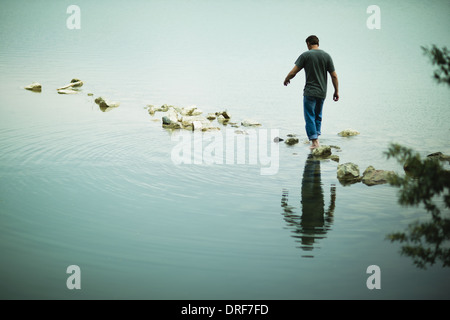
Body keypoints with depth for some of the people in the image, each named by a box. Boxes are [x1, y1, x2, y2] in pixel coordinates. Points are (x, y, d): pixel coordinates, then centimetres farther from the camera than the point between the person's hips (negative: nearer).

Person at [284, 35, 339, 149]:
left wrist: (286, 80, 11)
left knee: (310, 117, -1)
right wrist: (336, 91, 12)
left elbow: (293, 72, -9)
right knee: (318, 116, 19)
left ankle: (315, 141, -8)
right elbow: (334, 76, 3)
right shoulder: (326, 56, 3)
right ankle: (316, 137, 22)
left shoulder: (305, 55, -7)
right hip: (322, 92, 4)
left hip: (310, 92, -4)